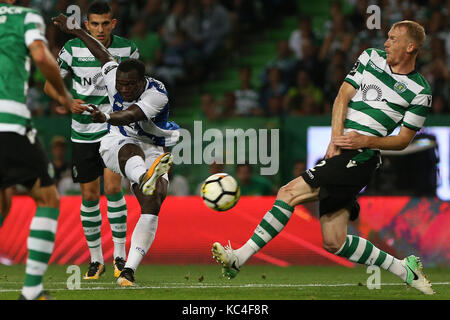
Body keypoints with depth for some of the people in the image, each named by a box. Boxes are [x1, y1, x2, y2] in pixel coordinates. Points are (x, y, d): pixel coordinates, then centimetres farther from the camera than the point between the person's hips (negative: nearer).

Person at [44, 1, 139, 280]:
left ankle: (120, 255, -5)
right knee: (89, 196, 4)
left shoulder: (128, 49, -5)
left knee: (113, 187, -15)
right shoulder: (73, 49, -7)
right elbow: (51, 84, 1)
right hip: (84, 133, 1)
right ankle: (96, 259, 17)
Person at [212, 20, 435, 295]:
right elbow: (343, 96, 10)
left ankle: (240, 258, -16)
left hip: (360, 157, -7)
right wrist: (336, 138, -4)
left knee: (290, 193, -18)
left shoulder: (420, 92, 0)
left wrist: (366, 141, -14)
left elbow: (403, 140, 2)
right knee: (334, 243, 4)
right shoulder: (372, 58, 15)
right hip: (341, 152, 7)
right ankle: (405, 270, 18)